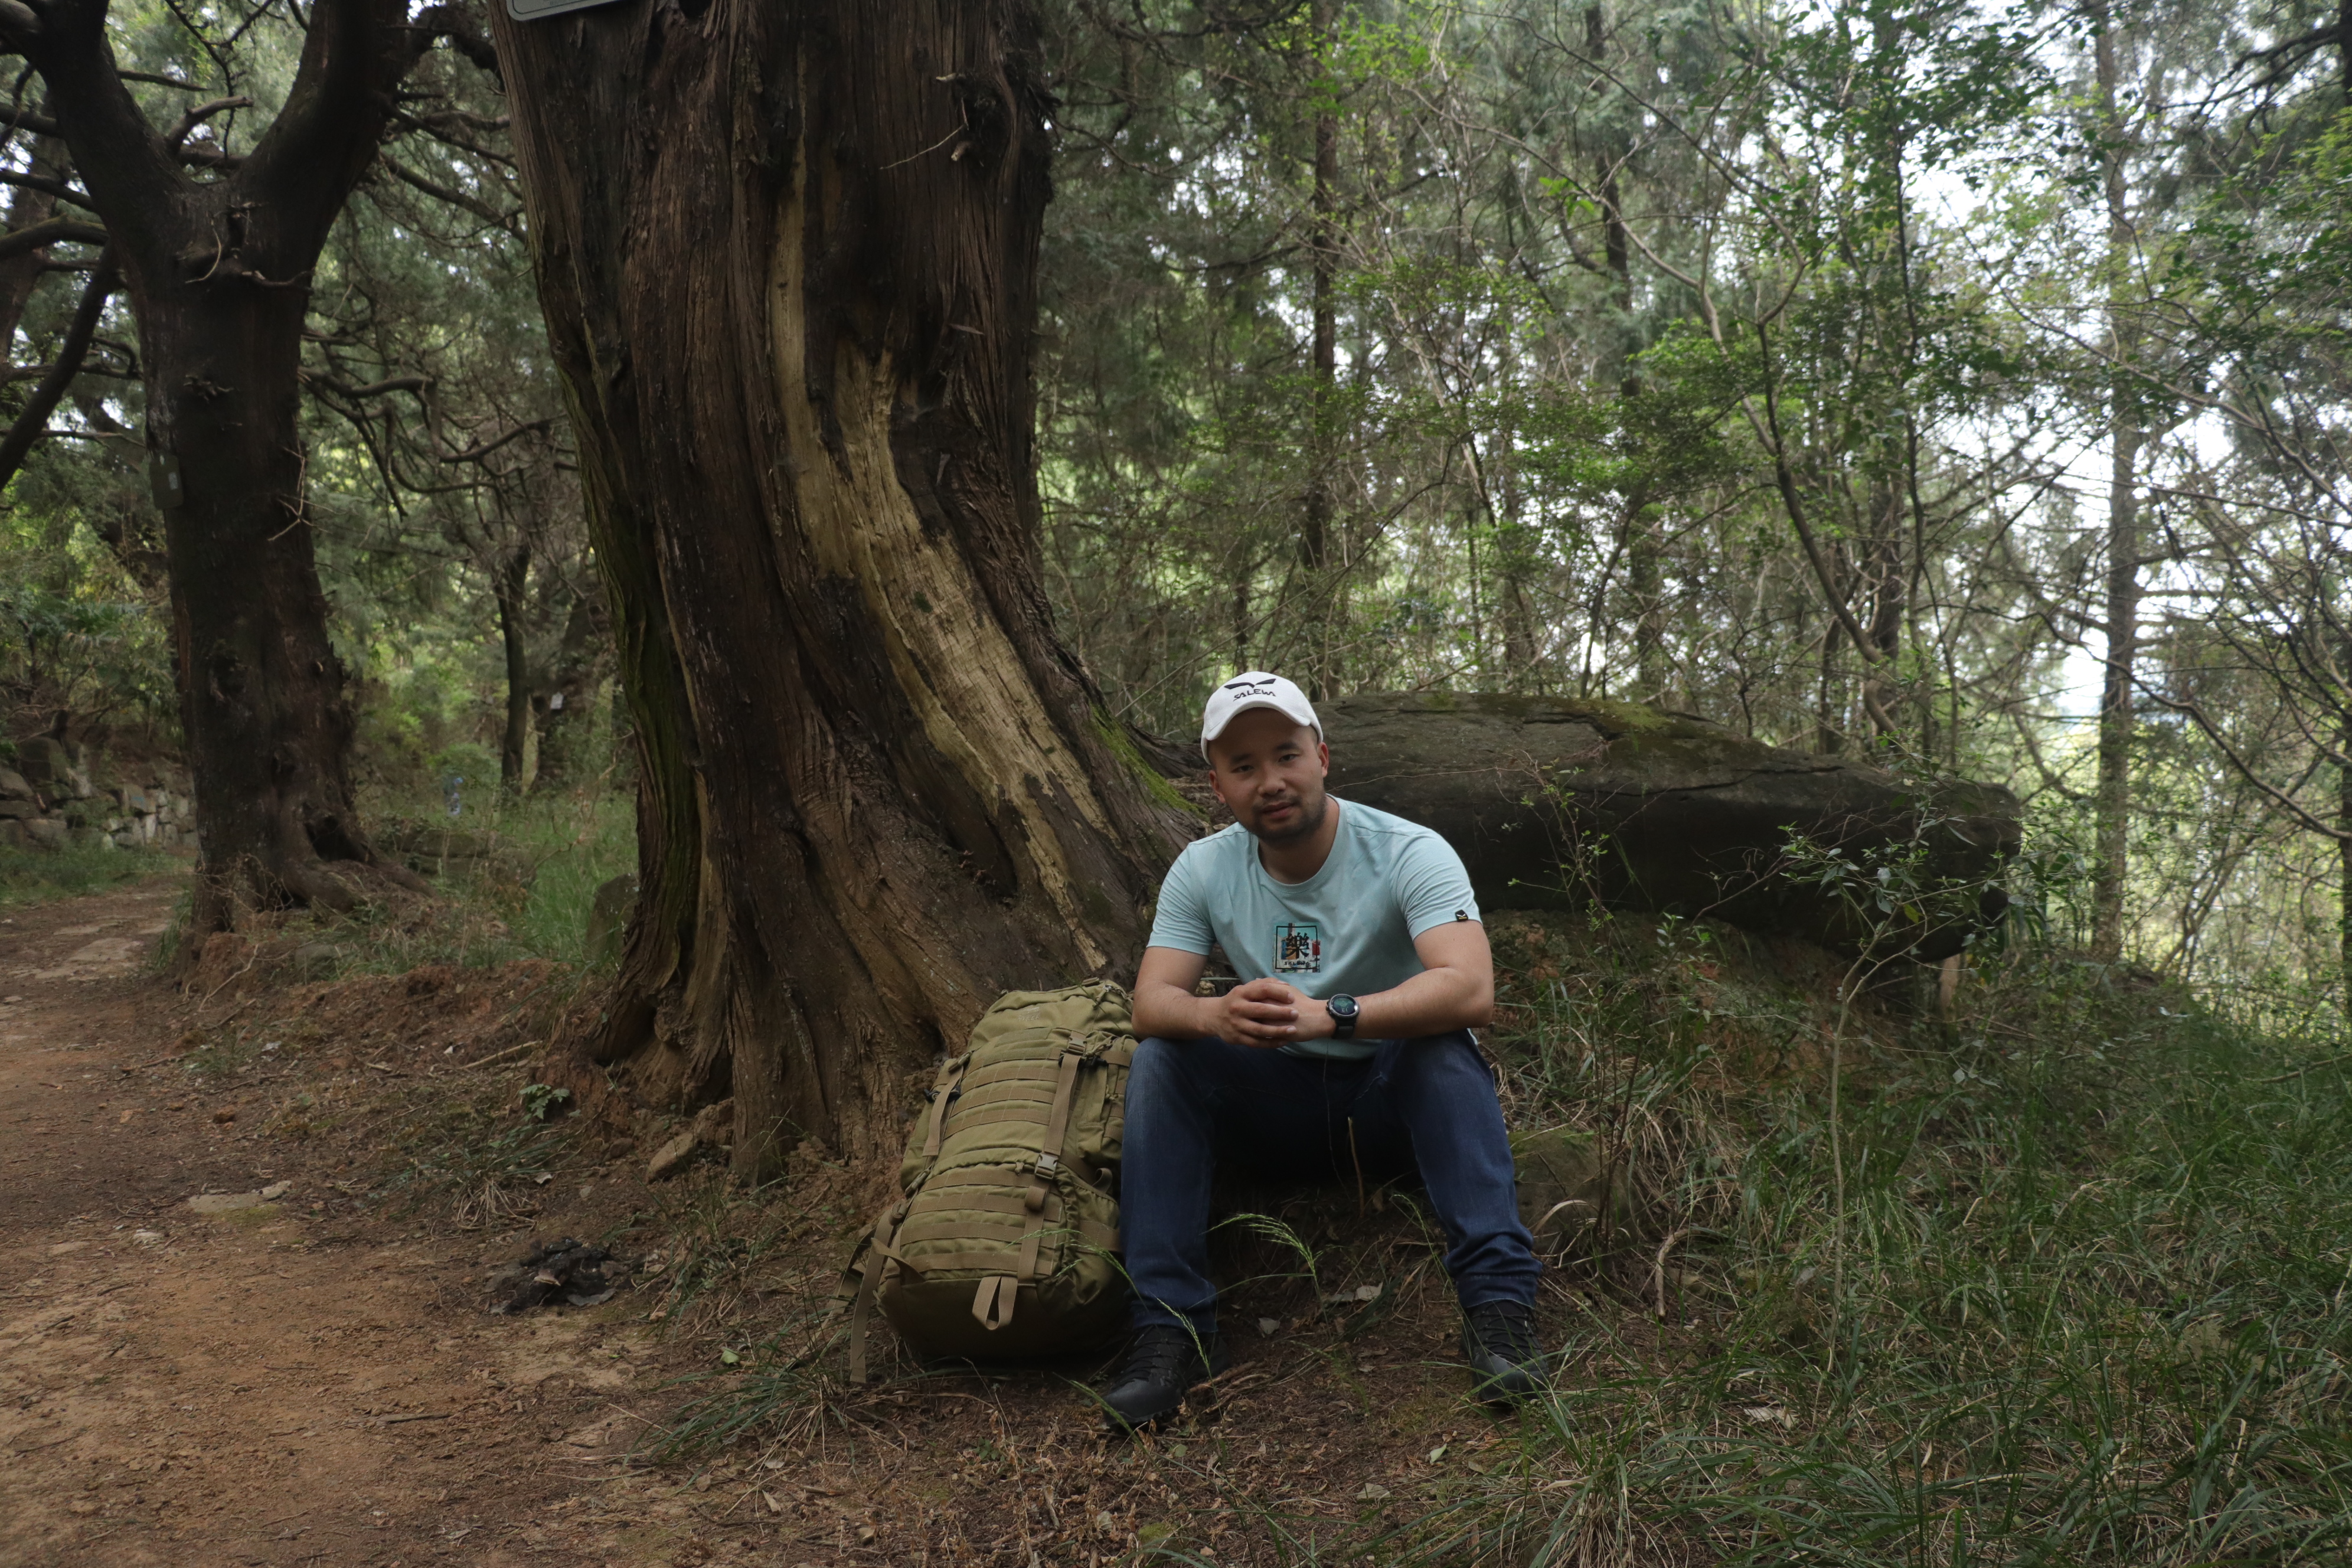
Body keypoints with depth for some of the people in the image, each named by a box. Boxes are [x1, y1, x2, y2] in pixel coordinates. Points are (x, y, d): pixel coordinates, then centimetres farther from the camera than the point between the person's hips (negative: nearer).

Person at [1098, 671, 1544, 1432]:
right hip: (1279, 1104, 3)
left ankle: (1497, 1304, -35)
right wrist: (1216, 1015, -40)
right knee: (1160, 1057, -22)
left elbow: (1472, 989, -35)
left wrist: (1330, 1015, -49)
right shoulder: (1202, 871, -6)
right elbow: (1150, 1001, -15)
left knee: (1444, 1046, -34)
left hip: (1396, 1095, -3)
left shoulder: (1409, 853, -19)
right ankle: (1172, 1328, -22)